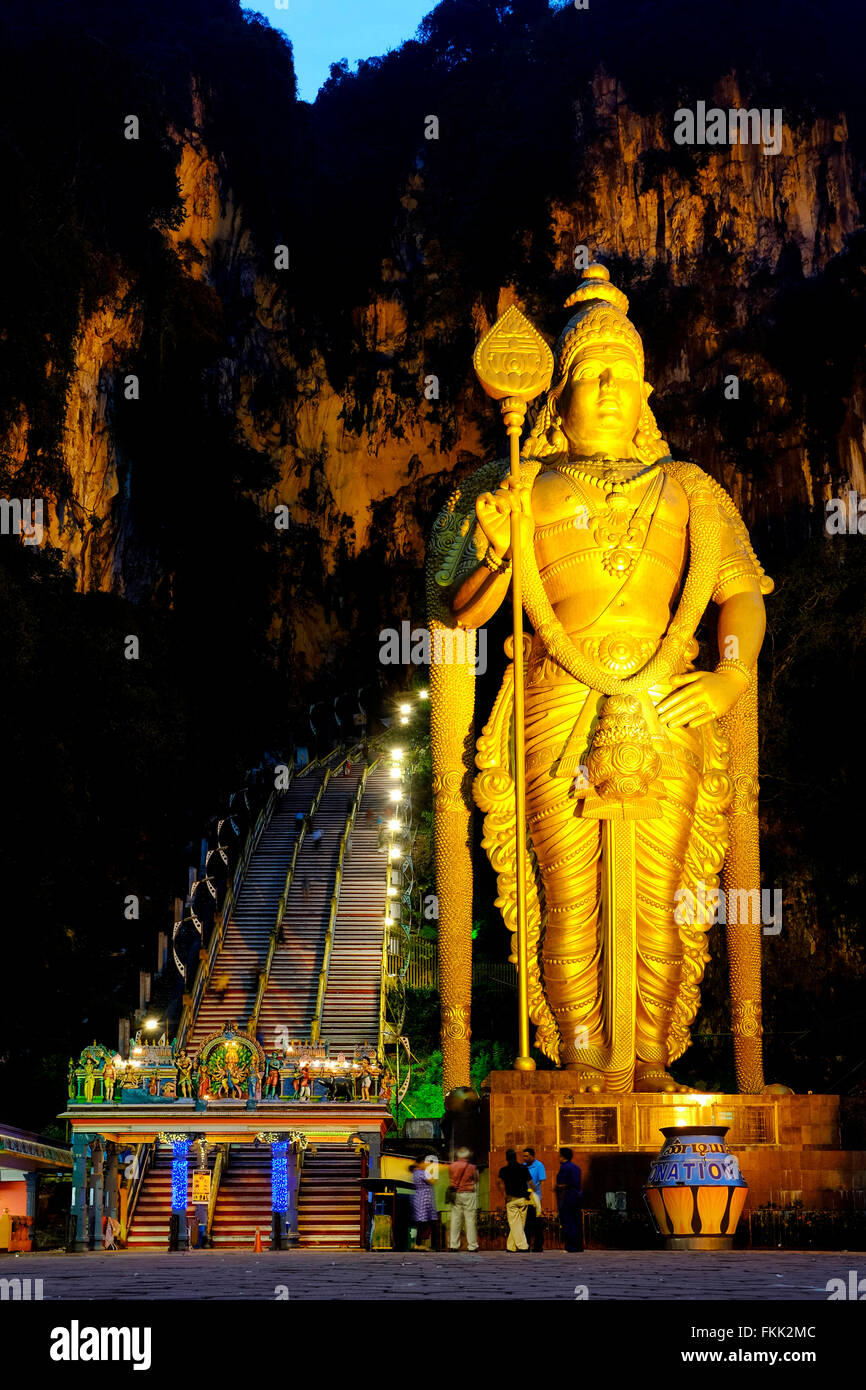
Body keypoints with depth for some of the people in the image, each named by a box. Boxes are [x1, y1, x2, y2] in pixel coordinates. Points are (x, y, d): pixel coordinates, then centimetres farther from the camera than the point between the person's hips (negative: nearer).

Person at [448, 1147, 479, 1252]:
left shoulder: (451, 1166, 3)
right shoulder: (472, 1167, -6)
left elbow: (450, 1180, 9)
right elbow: (476, 1181, 3)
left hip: (455, 1195, 3)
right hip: (469, 1194, -3)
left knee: (455, 1220, 6)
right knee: (470, 1220, 0)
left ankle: (453, 1245, 5)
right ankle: (472, 1245, -1)